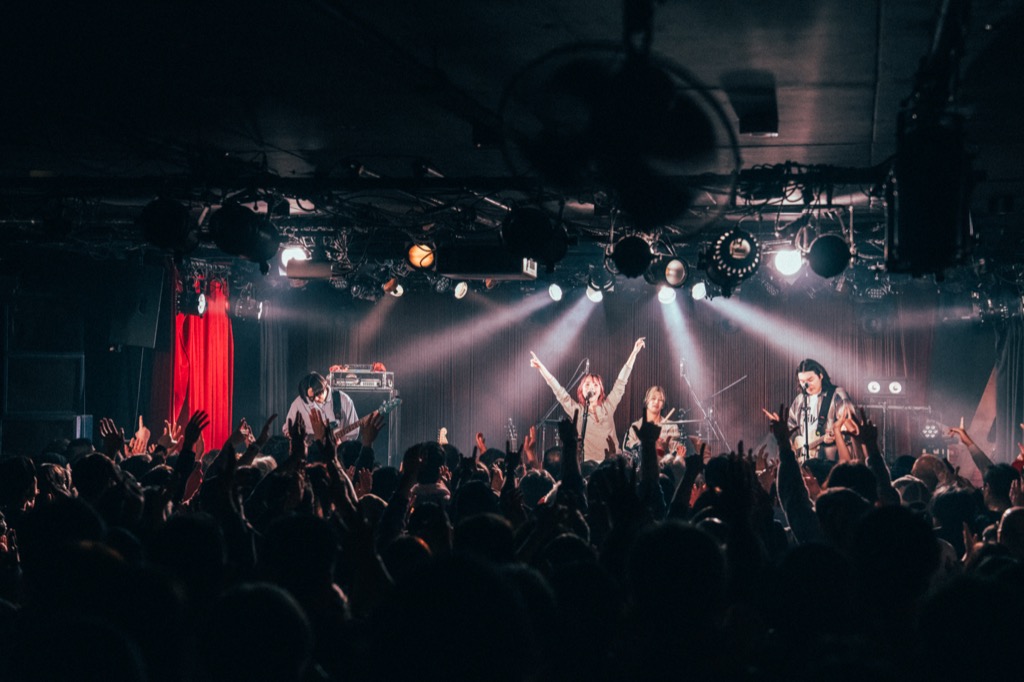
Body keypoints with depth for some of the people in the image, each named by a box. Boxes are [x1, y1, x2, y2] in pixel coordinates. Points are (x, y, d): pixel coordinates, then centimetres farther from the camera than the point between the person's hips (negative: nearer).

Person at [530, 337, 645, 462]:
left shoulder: (608, 406, 7)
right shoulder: (577, 410, 3)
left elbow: (621, 382, 9)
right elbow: (558, 391, -1)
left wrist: (634, 352, 9)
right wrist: (541, 367, -7)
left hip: (611, 462, 1)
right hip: (587, 463, -1)